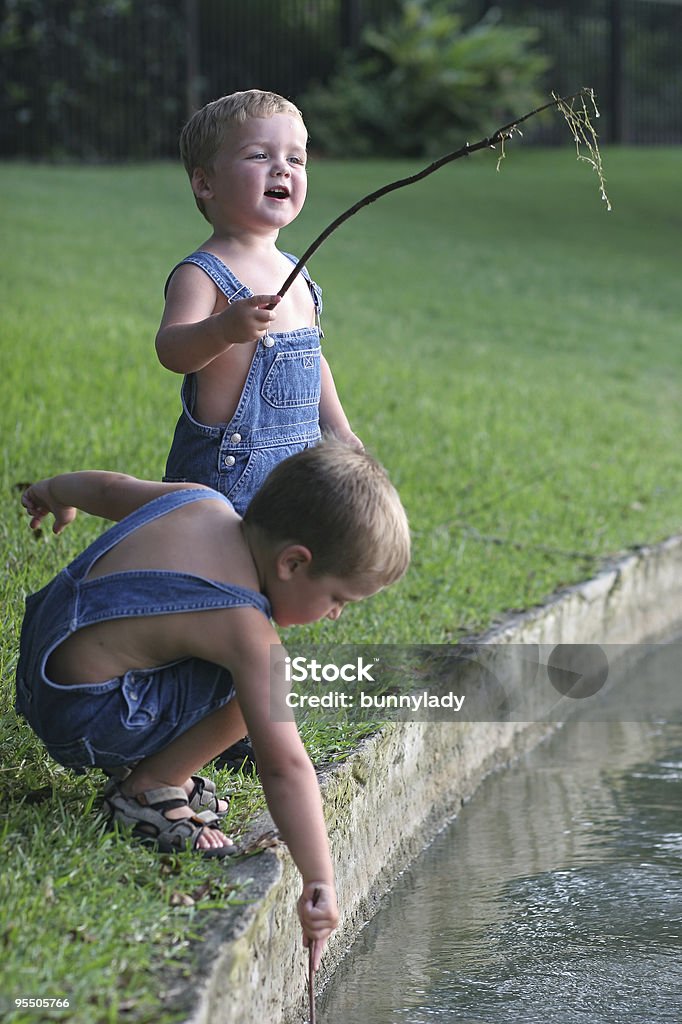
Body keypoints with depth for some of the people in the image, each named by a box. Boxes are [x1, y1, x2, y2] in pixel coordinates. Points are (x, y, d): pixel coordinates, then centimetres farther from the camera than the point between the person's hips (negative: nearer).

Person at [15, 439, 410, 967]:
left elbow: (109, 488, 18)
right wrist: (320, 883, -23)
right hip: (86, 726, -10)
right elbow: (285, 766, -26)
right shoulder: (244, 629, -23)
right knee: (265, 683, -19)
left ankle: (155, 767, 16)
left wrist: (55, 492, 40)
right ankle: (148, 788, -7)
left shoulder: (200, 502, -1)